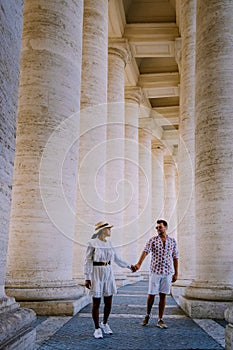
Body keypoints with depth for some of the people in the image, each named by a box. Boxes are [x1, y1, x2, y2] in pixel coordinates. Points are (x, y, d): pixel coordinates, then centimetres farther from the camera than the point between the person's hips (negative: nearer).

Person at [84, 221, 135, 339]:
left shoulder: (108, 244, 9)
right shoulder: (92, 243, -8)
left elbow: (116, 259, 19)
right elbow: (88, 261, -9)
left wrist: (129, 266, 25)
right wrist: (87, 278, -14)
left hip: (108, 274, 6)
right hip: (96, 274, -5)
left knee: (108, 302, 8)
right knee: (96, 302, 1)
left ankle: (104, 323, 31)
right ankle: (97, 328, 15)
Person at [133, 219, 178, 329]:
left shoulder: (173, 241, 7)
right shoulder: (153, 240, -1)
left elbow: (175, 258, 10)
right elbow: (145, 251, -15)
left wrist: (176, 273, 8)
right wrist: (139, 264, -30)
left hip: (167, 272, 2)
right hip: (155, 271, -2)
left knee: (163, 296, 5)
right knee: (151, 294, 2)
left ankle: (160, 320, 13)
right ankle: (148, 315, 25)